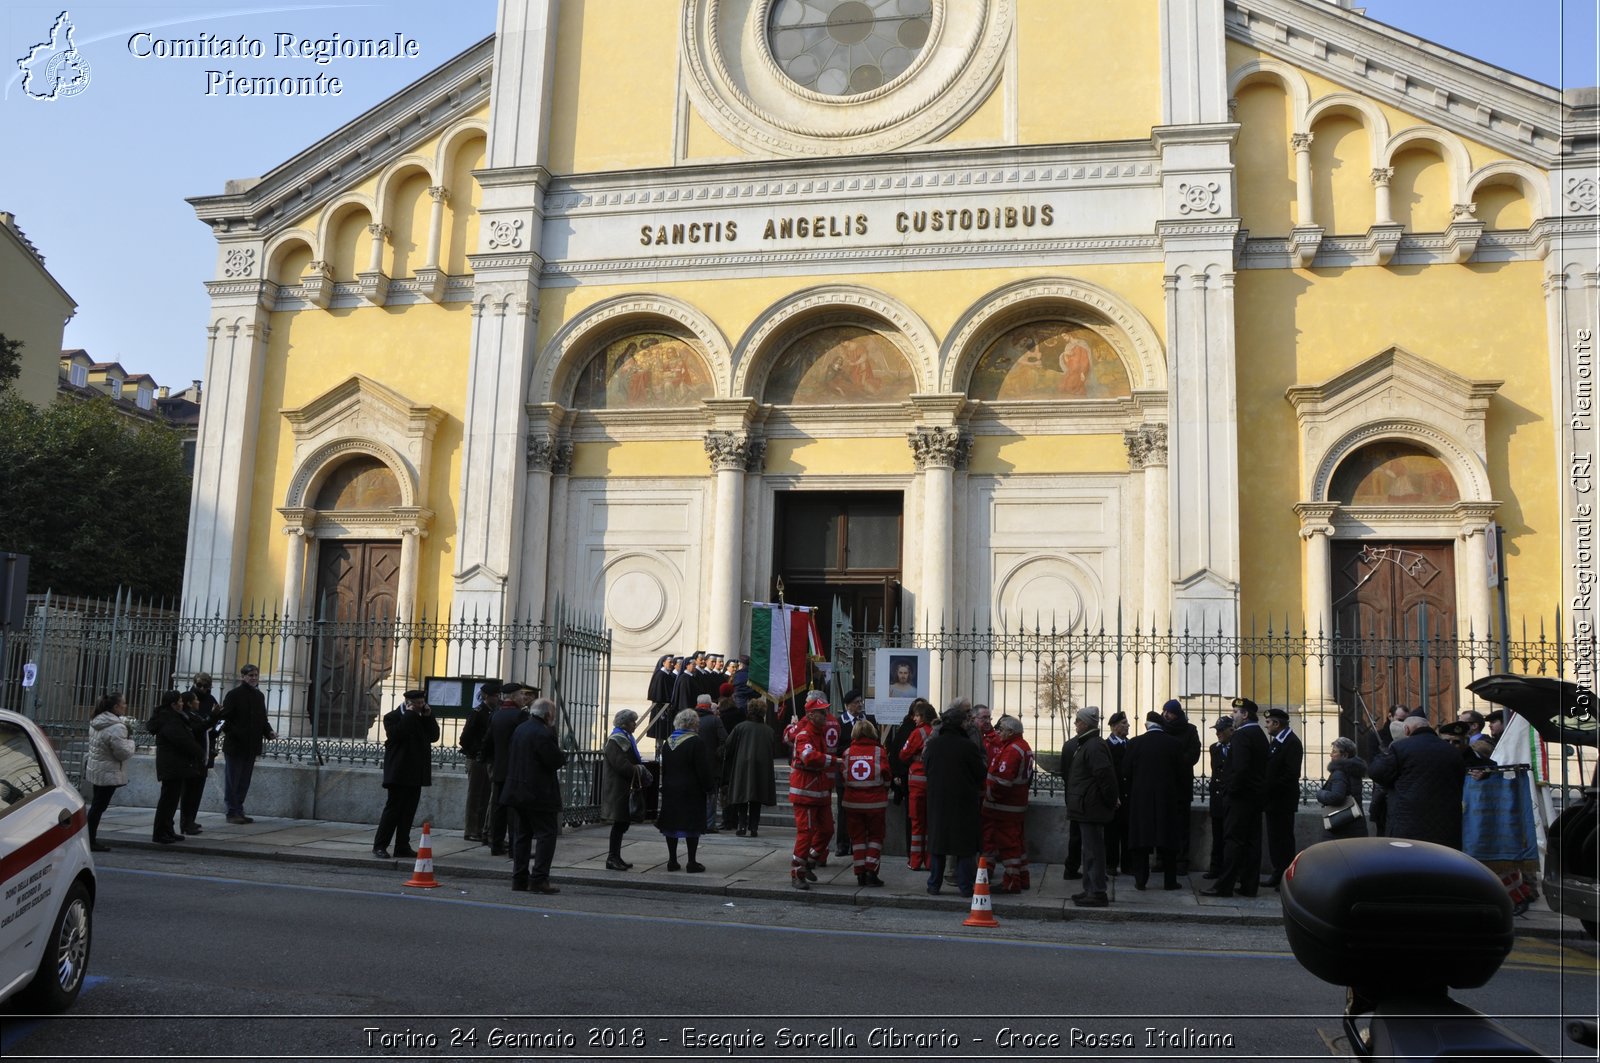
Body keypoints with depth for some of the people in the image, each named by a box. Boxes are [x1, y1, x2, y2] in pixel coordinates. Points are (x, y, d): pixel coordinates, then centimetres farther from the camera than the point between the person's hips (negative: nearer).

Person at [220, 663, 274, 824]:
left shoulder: (259, 696, 13)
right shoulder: (234, 694, -8)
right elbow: (225, 717, -13)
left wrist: (269, 732, 2)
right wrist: (231, 732, -28)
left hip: (252, 746, 7)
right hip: (235, 745, -7)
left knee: (244, 781, 12)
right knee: (232, 780, 0)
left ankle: (239, 811, 19)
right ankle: (232, 812, 7)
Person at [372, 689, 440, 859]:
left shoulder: (423, 718, 16)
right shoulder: (393, 717, -3)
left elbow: (434, 736, 6)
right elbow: (396, 734, -21)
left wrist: (428, 716, -2)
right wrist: (409, 715, -15)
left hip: (416, 773, 6)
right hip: (399, 773, -6)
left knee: (409, 810, 7)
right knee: (393, 807, -6)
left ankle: (403, 846, 11)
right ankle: (379, 846, 0)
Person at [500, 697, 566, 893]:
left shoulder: (519, 729, 12)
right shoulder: (543, 734, -17)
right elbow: (555, 761, -19)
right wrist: (562, 753, 3)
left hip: (518, 791, 9)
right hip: (538, 794, -9)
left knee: (522, 835, 13)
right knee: (546, 833, -4)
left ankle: (519, 879, 15)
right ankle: (539, 879, -8)